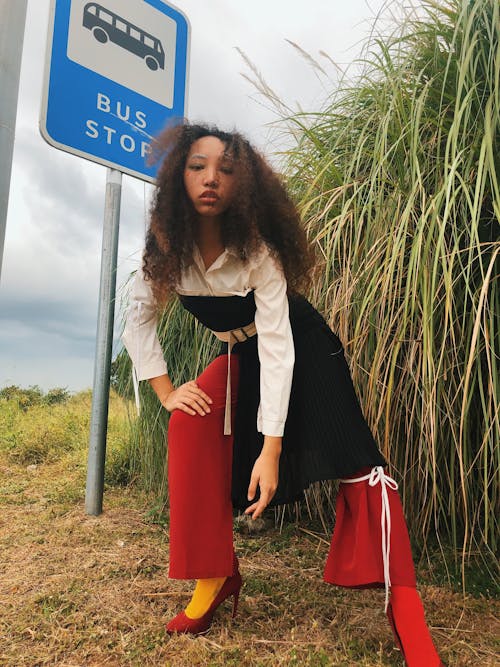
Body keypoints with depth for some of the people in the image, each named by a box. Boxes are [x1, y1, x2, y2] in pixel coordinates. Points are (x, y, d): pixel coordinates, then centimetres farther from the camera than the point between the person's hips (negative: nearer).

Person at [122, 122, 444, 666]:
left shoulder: (256, 248, -26)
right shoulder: (167, 247, -13)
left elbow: (277, 345, -29)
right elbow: (138, 319, -4)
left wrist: (270, 449, -32)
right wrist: (166, 391, -14)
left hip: (302, 349, -3)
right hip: (239, 355, 4)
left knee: (355, 463, -18)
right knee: (191, 424, -20)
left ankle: (405, 612, -8)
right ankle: (216, 577, -3)